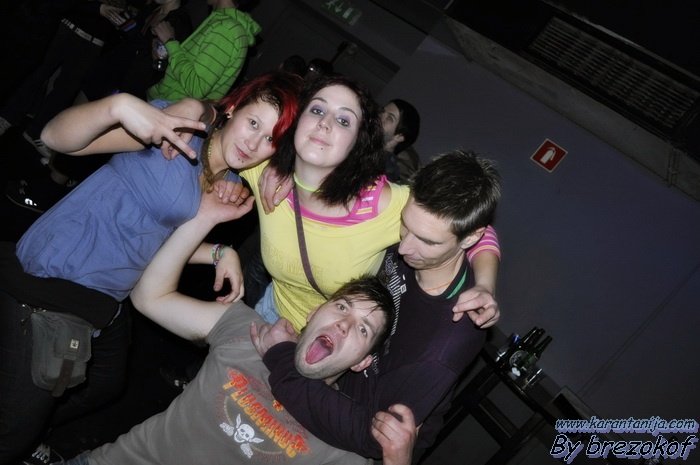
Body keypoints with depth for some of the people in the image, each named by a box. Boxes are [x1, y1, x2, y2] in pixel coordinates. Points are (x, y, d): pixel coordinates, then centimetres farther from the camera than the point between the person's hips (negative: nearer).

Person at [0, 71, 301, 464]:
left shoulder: (230, 187, 3)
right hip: (46, 284, -8)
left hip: (109, 303, 8)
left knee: (105, 389, 28)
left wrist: (220, 253, -1)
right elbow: (56, 137, -22)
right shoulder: (188, 120, -19)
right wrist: (118, 106, -41)